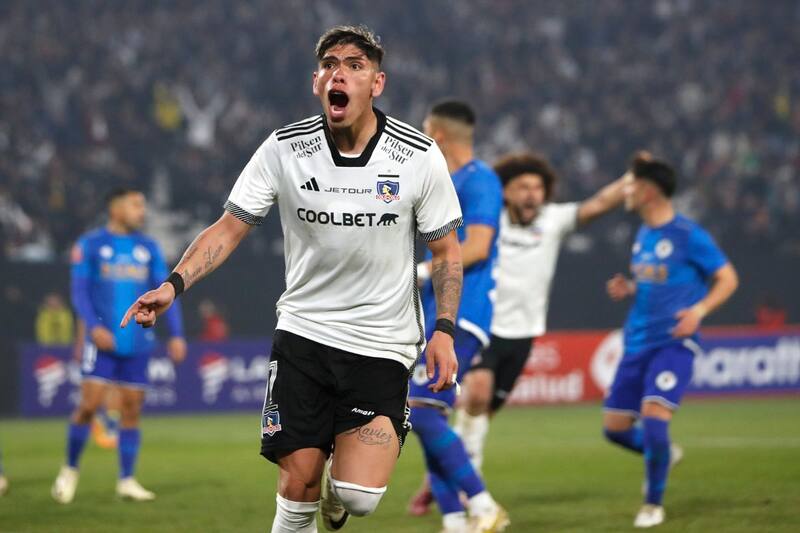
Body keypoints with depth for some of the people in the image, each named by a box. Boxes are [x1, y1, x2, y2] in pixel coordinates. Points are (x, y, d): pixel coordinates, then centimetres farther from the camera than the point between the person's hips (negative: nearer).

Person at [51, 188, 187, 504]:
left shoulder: (149, 249, 12)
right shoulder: (90, 245, 1)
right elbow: (79, 291, -3)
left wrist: (176, 335, 3)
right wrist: (93, 326, -17)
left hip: (138, 343, 4)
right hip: (102, 341, -4)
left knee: (132, 409, 2)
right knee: (89, 405, -10)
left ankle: (127, 481, 8)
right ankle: (70, 471, 7)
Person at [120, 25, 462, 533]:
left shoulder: (420, 157, -7)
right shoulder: (284, 149, -5)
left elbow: (446, 250, 3)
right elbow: (229, 228, -2)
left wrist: (444, 331, -8)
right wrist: (173, 285, -16)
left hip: (383, 345, -1)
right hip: (304, 333, 1)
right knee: (298, 481, -5)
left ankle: (338, 484, 25)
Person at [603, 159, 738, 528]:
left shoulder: (688, 235, -10)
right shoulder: (642, 235, 13)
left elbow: (727, 280, -6)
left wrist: (699, 310, -21)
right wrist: (627, 289, 5)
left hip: (674, 343, -7)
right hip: (637, 344, 7)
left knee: (653, 416, -19)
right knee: (614, 427, 5)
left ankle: (653, 503, 0)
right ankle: (662, 454, 35)